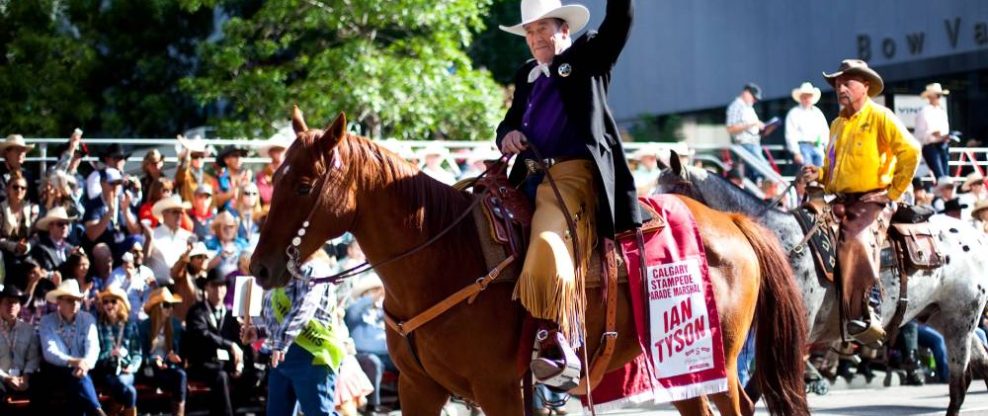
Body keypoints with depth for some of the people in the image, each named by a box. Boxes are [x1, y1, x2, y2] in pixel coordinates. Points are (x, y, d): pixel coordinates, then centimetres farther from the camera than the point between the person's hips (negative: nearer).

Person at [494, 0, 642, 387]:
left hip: (574, 175, -9)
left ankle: (559, 345, -36)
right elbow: (509, 122, 27)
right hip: (529, 180, 9)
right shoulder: (526, 74, 26)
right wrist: (507, 136, 3)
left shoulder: (588, 57, 8)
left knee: (547, 245, -31)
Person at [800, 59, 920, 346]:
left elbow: (910, 151, -13)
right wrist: (819, 174, 5)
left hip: (873, 201, -8)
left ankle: (862, 317, -30)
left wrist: (894, 192, -11)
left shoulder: (880, 117, -3)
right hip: (842, 202, 8)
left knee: (856, 243, -32)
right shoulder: (837, 125, 20)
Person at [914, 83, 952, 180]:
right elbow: (919, 134, -10)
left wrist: (947, 137, 2)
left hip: (943, 145, 7)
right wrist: (931, 134, -25)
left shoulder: (942, 110, 16)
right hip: (930, 146, -7)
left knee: (946, 175, 3)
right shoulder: (924, 112, -7)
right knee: (941, 176, -17)